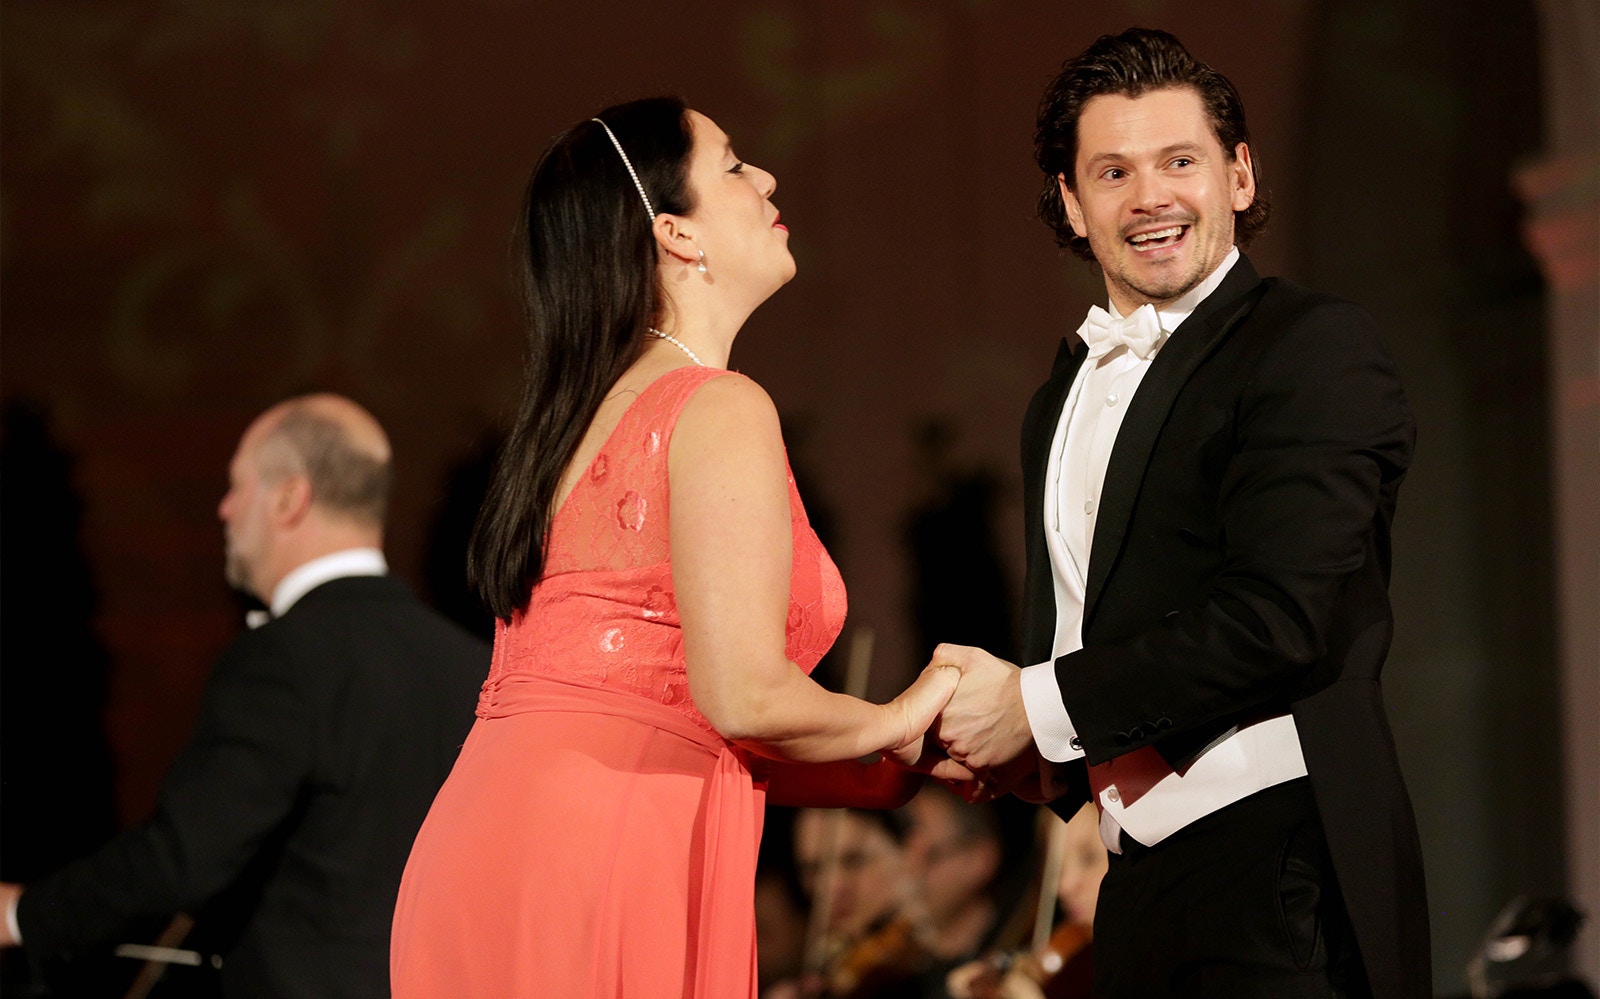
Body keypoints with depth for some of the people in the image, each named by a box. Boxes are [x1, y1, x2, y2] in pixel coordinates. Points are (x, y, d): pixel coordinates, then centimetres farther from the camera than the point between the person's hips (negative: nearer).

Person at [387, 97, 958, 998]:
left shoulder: (580, 416, 19)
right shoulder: (721, 411, -7)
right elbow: (745, 694, -16)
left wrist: (898, 775, 23)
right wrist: (897, 726, 4)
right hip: (600, 864, -8)